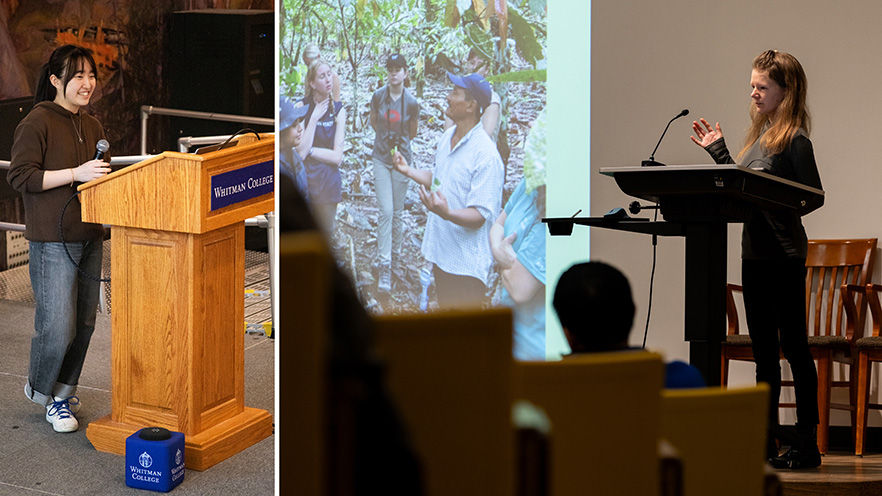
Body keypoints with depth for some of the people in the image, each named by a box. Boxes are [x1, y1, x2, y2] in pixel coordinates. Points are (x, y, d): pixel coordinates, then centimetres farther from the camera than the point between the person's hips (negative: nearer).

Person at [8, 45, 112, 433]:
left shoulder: (91, 126, 15)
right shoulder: (36, 123, -9)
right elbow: (20, 176, -14)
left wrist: (104, 176, 3)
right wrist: (76, 174, -20)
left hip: (88, 237, 7)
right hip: (52, 240, -7)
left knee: (84, 321, 10)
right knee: (57, 324, -7)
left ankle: (63, 392, 25)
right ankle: (40, 389, 17)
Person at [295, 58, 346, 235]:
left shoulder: (338, 110, 1)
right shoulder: (302, 106, -6)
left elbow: (337, 157, -3)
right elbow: (301, 151, -14)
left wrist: (310, 151, -10)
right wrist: (315, 117, -14)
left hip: (328, 186, 2)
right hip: (304, 181, -2)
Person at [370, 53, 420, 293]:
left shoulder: (411, 102, -9)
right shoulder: (378, 96, -6)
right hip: (381, 158, 0)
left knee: (397, 211, 9)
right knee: (386, 211, -8)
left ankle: (395, 253, 30)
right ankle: (384, 266, -7)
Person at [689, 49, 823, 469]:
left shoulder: (794, 140, -11)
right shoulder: (758, 135, 14)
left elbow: (812, 195, -15)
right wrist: (719, 152, 21)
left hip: (784, 256, -9)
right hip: (754, 253, 9)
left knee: (794, 348, -2)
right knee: (764, 351, 13)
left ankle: (807, 445, 5)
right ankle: (766, 441, 20)